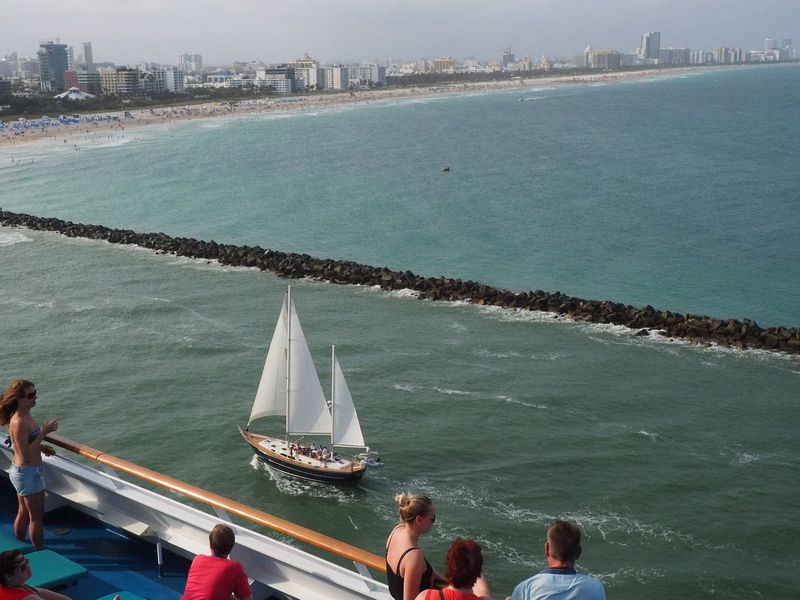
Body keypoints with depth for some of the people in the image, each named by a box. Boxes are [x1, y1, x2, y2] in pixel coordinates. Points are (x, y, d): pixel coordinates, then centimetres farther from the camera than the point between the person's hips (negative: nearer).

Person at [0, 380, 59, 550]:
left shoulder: (24, 416, 3)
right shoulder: (19, 422, -26)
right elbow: (26, 455, -27)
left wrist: (41, 446, 4)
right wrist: (44, 432, -27)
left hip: (21, 472, 9)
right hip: (28, 474, -9)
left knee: (23, 513, 22)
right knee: (37, 517, 4)